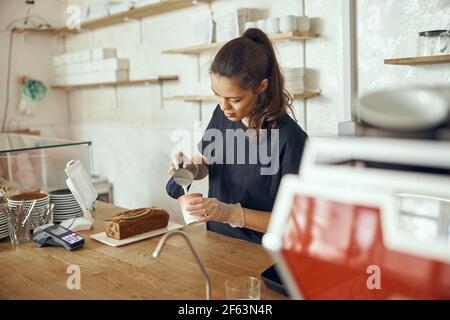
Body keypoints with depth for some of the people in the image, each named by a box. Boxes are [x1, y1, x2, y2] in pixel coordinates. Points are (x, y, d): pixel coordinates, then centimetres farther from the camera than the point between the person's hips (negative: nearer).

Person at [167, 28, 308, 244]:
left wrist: (232, 214, -23)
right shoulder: (222, 114, 0)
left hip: (260, 251, -5)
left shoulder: (290, 139, -19)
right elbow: (204, 162, 16)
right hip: (216, 241, 5)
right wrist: (190, 168, -6)